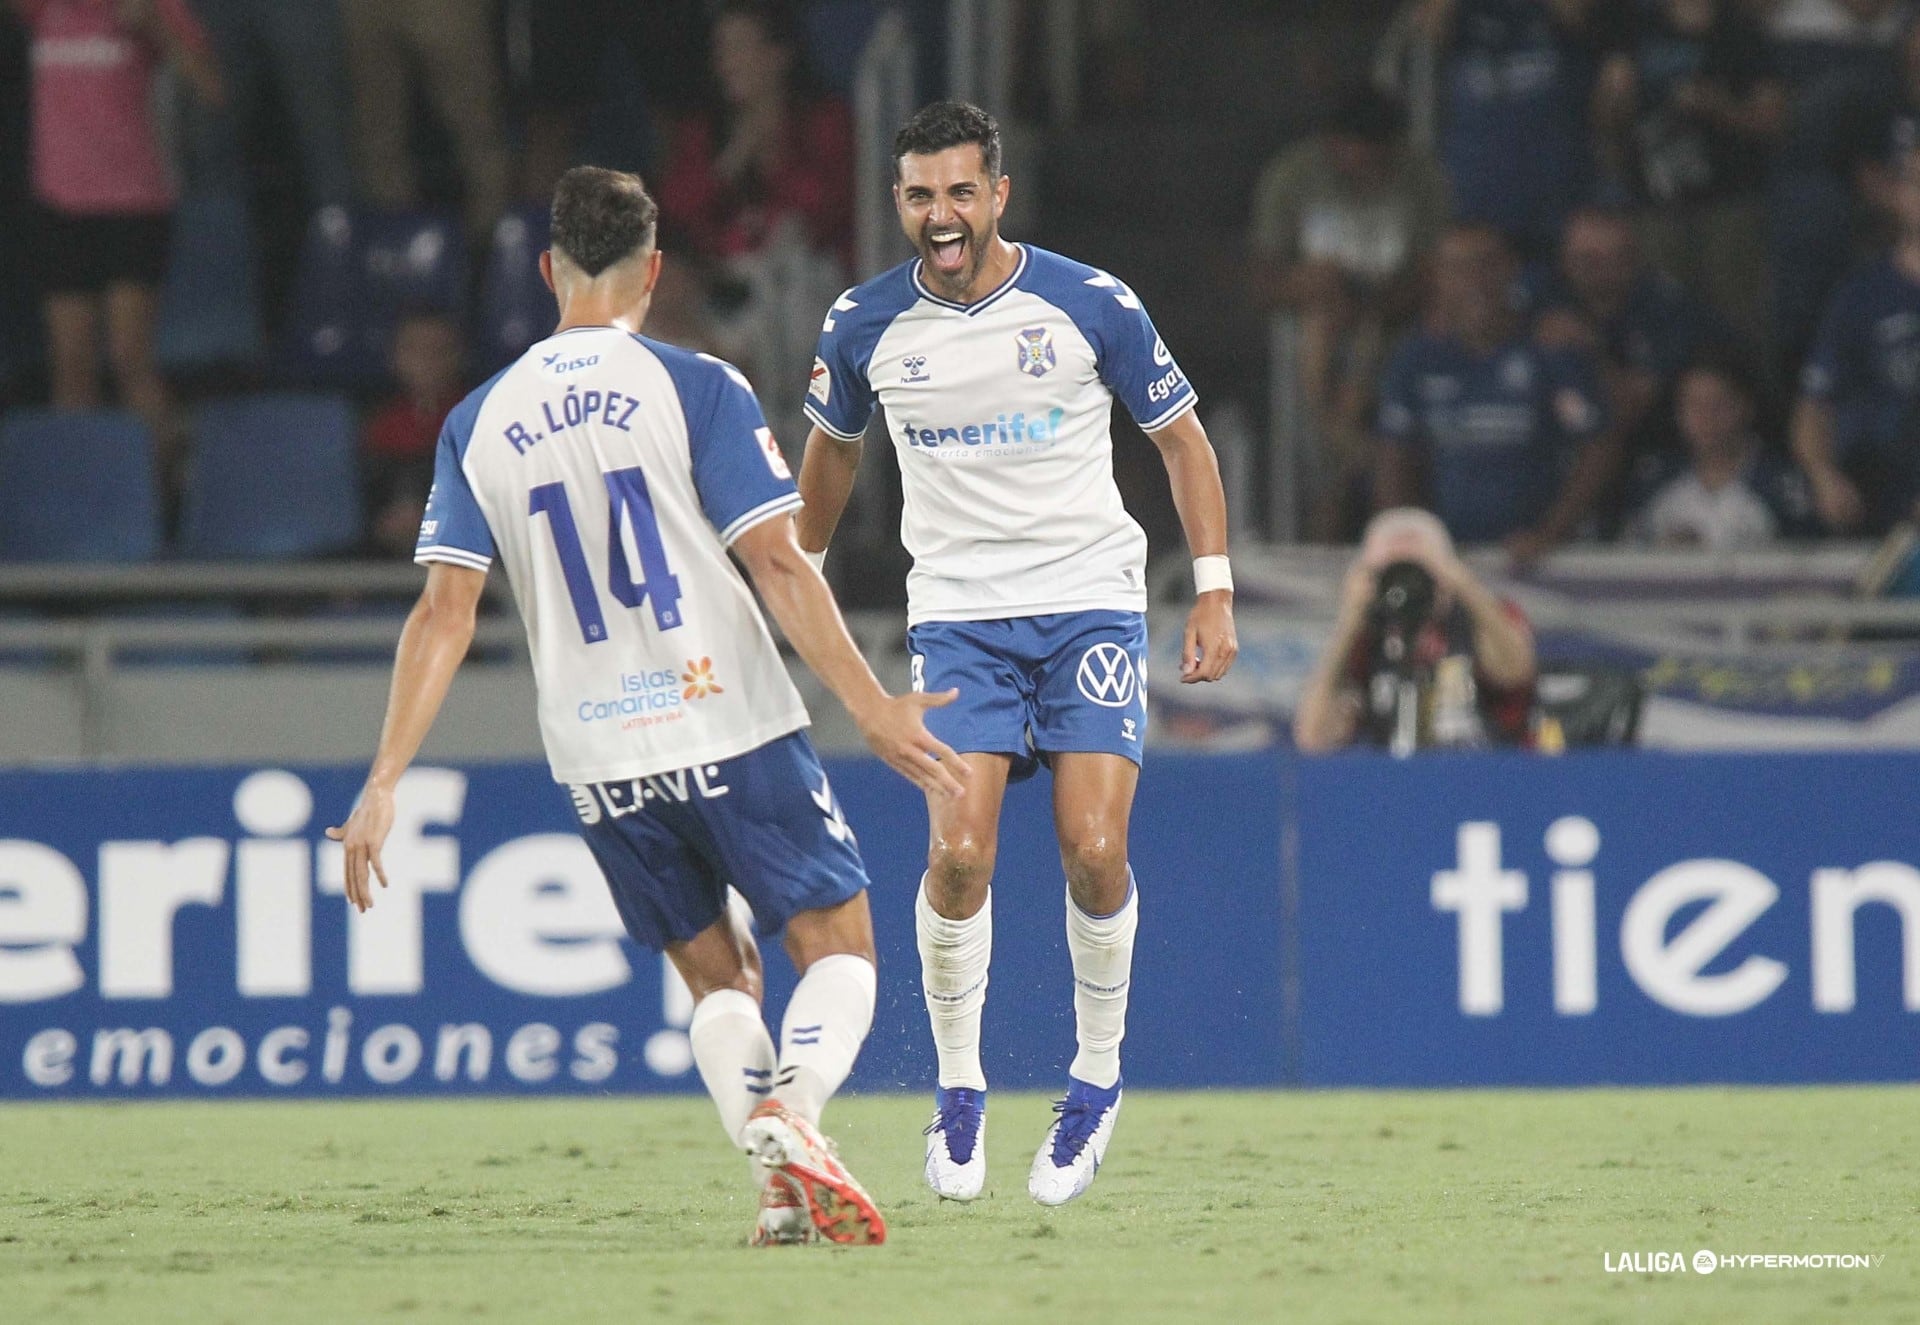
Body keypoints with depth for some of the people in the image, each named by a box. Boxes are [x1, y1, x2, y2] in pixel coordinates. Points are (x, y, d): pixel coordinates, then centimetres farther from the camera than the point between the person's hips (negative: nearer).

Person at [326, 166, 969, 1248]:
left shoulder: (480, 423, 6)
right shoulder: (694, 387, -5)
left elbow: (445, 612, 1)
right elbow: (778, 564, -11)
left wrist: (384, 785, 2)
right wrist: (873, 707, -9)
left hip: (597, 760, 4)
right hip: (730, 725, -4)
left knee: (717, 976, 16)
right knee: (840, 950, 4)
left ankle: (784, 1189, -3)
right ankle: (789, 1115, -24)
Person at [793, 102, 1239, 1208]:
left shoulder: (1090, 305, -7)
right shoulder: (866, 326, -1)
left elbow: (1181, 436, 5)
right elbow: (834, 447, 20)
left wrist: (1215, 588, -1)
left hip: (1092, 604, -1)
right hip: (957, 611, 1)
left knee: (1094, 849, -15)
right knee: (960, 853, -16)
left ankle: (1099, 1077, 8)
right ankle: (960, 1091, 3)